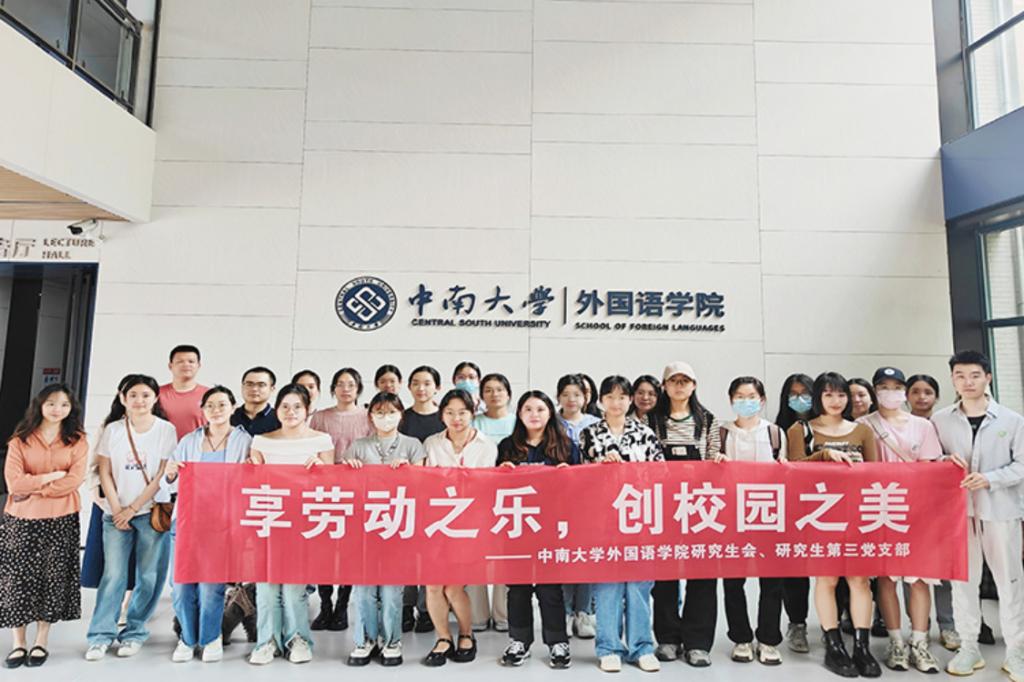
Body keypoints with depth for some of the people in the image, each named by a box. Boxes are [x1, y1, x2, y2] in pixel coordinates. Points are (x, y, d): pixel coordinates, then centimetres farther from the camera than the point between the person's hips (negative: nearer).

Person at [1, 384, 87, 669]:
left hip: (61, 520, 0)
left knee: (51, 579, 6)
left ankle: (41, 642, 19)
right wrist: (52, 476, -12)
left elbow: (75, 480, -10)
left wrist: (33, 489, -12)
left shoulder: (77, 441, 2)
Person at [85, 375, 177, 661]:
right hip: (117, 513, 1)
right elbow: (105, 473, 5)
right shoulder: (113, 429, 5)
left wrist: (133, 508, -7)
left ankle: (134, 633, 18)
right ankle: (101, 635, 11)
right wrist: (117, 510, -4)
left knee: (149, 577, 2)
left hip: (152, 512, -1)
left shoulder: (166, 430, -2)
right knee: (113, 575, -2)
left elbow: (163, 475, -4)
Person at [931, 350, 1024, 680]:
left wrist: (989, 479, -15)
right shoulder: (940, 420, 2)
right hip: (957, 508, 1)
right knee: (962, 579, 7)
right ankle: (969, 648, 19)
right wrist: (946, 460, -12)